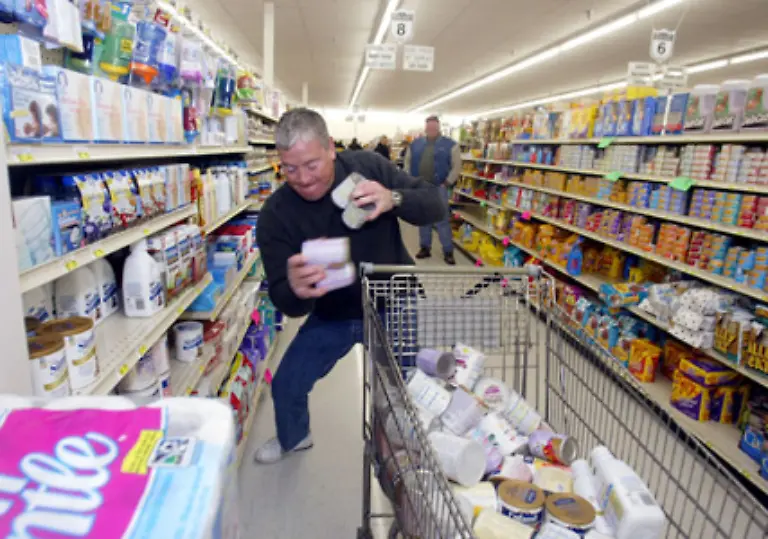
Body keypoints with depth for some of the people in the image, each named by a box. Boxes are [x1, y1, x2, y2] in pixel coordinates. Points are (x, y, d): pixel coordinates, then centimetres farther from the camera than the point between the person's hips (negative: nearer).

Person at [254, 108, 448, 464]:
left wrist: (394, 199, -37)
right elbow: (286, 305, -22)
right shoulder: (275, 215, -20)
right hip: (332, 316, 1)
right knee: (286, 387, 10)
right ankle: (293, 438, 46)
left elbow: (436, 205, -15)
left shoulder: (368, 166, -18)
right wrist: (295, 290, -48)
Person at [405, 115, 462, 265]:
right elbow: (407, 162, 15)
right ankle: (425, 248, 22)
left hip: (438, 188, -4)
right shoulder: (415, 144, 9)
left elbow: (456, 166, -3)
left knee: (442, 220, -4)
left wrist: (447, 183, -8)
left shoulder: (449, 145, -1)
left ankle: (448, 252, 4)